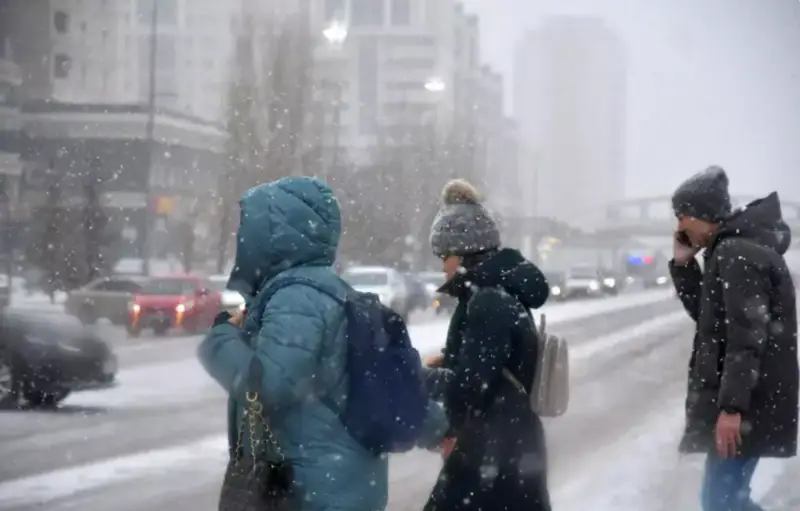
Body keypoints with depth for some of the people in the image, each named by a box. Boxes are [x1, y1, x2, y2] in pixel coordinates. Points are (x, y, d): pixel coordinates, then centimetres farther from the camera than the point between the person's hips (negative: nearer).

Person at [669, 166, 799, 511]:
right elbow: (707, 314, 25)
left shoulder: (738, 254, -17)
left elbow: (747, 335, -23)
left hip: (746, 404, -10)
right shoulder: (729, 252, 15)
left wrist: (732, 405, -26)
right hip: (743, 400, 10)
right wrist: (683, 265, 11)